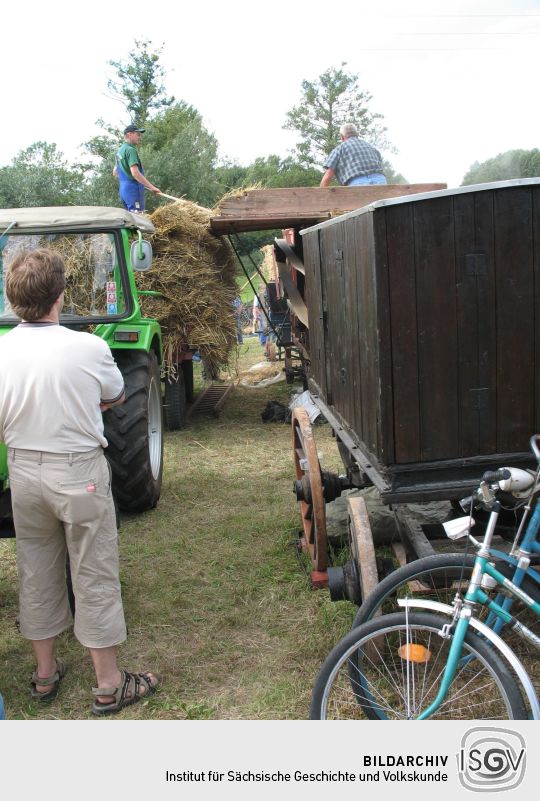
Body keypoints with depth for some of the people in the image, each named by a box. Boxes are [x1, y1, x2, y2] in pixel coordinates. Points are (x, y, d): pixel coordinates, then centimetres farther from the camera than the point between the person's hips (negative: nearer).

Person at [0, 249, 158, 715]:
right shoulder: (89, 349, -18)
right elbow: (117, 397, 2)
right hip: (79, 472, -4)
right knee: (94, 576, 8)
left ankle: (45, 673, 34)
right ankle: (109, 684, 19)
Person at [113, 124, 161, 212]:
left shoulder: (120, 150, 17)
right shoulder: (131, 150, -13)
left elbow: (115, 173, 25)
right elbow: (135, 173, -24)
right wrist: (151, 187, -23)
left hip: (123, 189, 10)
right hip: (133, 189, -10)